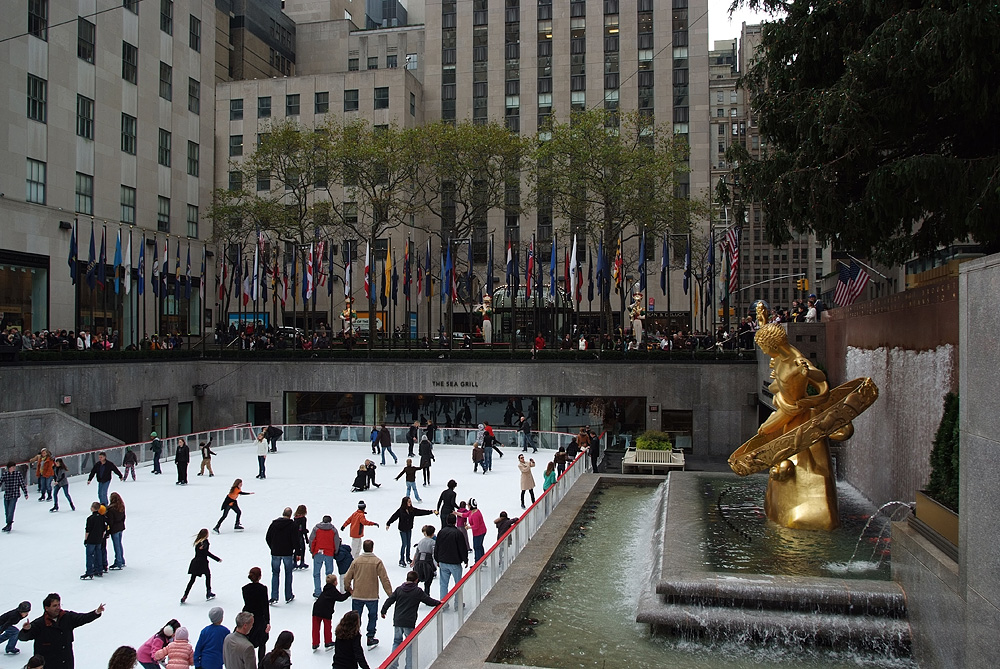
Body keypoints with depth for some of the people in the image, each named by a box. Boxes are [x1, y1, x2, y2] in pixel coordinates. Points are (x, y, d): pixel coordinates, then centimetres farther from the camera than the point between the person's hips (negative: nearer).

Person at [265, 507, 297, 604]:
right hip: (287, 553, -2)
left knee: (275, 574, 10)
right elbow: (295, 540, -12)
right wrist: (293, 548, 4)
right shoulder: (292, 524, -9)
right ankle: (288, 597, 15)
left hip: (275, 553, 2)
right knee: (288, 574, 11)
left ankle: (274, 597, 2)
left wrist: (273, 548, 14)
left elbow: (267, 538, 4)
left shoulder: (274, 523, 0)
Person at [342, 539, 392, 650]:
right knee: (372, 617, 16)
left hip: (357, 595, 2)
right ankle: (370, 638, 18)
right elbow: (384, 579, -7)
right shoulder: (377, 562, -9)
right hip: (372, 596, -1)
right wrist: (390, 594, 1)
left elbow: (347, 578, 0)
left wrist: (348, 589, 20)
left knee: (356, 618, 13)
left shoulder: (356, 561, -3)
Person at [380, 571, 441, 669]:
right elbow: (429, 600, -4)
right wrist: (439, 603, 14)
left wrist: (383, 611, 19)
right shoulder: (418, 591, -6)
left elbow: (389, 600, 5)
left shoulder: (399, 589, 4)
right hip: (409, 623, -4)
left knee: (396, 642, 16)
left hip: (397, 621, 4)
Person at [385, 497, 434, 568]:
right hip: (402, 530, -5)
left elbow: (421, 512, -4)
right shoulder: (400, 510, -16)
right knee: (404, 544, -5)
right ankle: (402, 560, 4)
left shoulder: (412, 510, -4)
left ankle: (407, 558, 30)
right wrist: (388, 524, -16)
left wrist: (431, 511, -8)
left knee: (408, 544, 13)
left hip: (409, 529, 5)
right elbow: (394, 517, -13)